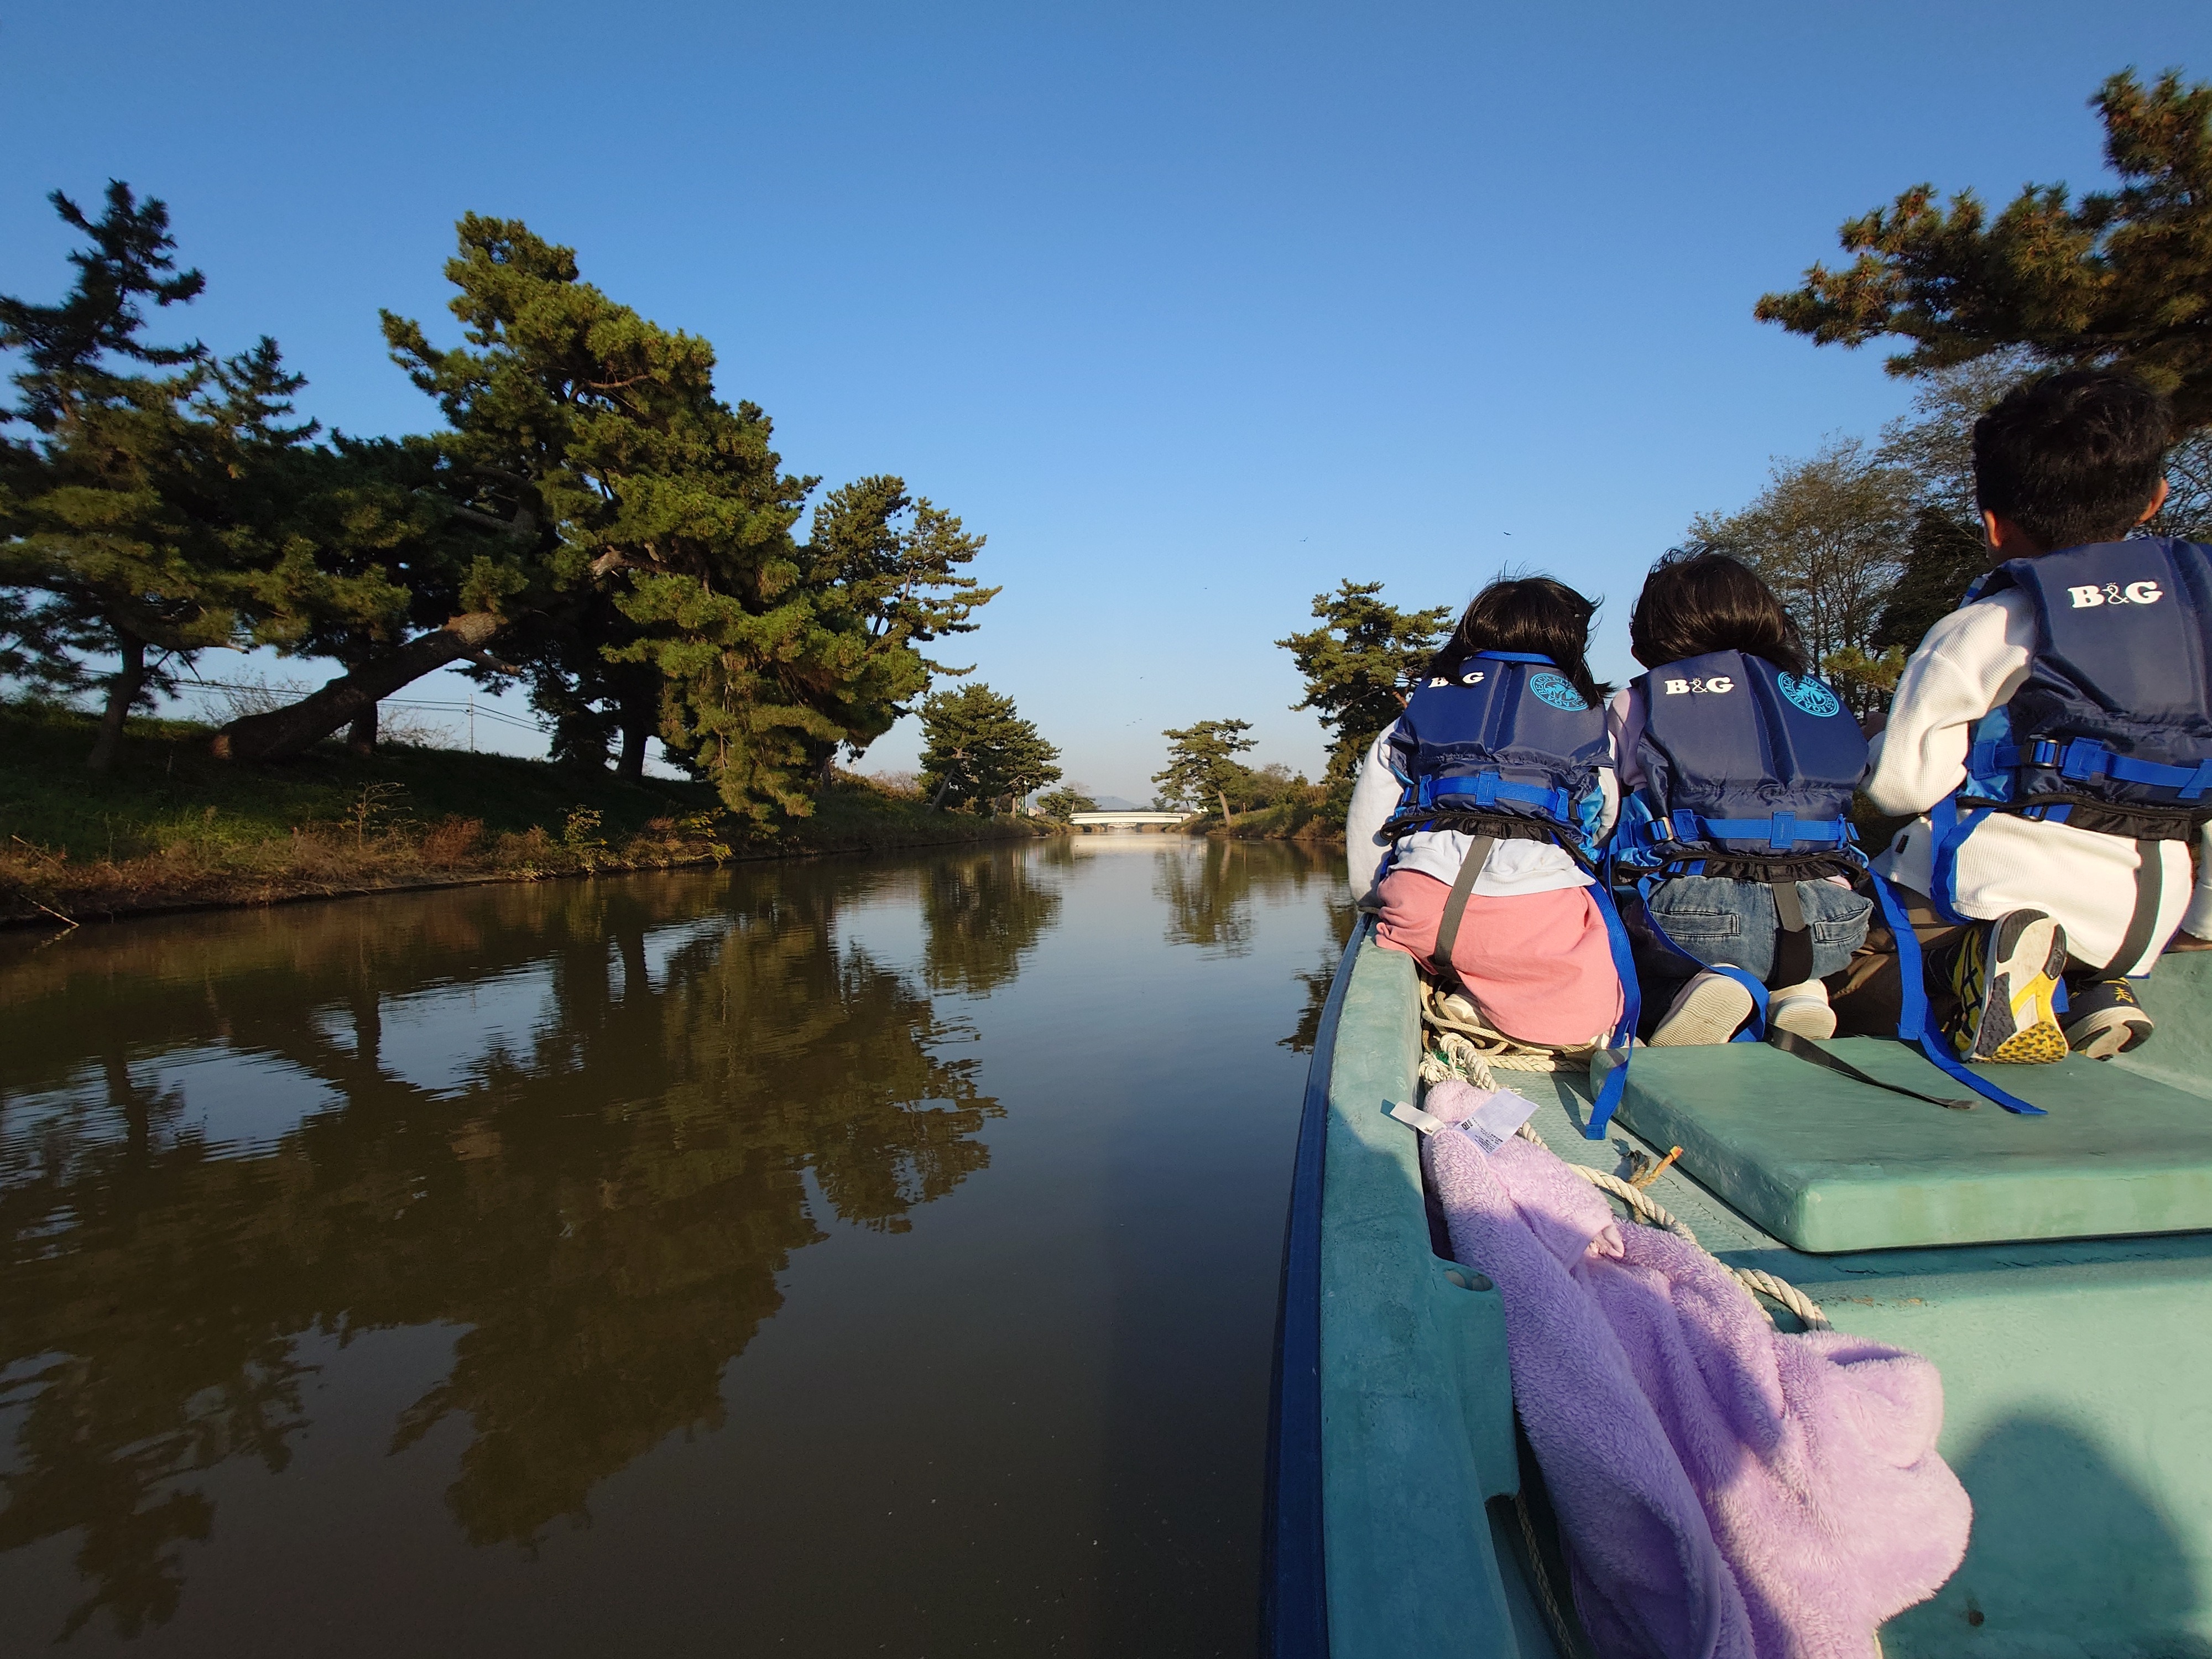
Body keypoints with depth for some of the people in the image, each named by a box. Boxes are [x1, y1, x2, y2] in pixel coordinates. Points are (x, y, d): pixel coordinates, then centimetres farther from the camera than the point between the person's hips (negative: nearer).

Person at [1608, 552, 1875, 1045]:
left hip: (1698, 911, -3)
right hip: (1828, 918, 4)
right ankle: (1798, 987, 2)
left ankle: (1706, 984, -8)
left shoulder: (1635, 704, 11)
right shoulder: (1817, 696, 22)